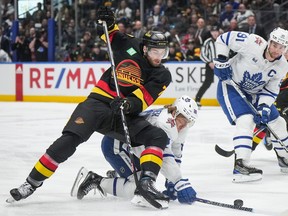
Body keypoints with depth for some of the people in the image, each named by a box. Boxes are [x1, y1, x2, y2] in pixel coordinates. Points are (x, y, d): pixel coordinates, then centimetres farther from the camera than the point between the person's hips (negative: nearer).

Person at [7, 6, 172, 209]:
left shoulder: (162, 76, 2)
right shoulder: (131, 46, 2)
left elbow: (143, 99, -11)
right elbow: (110, 32, 18)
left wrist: (129, 104, -32)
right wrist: (106, 22, -4)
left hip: (126, 115, 2)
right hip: (99, 102, -2)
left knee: (159, 137, -19)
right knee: (70, 140, -23)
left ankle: (146, 183, -29)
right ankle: (31, 183, -17)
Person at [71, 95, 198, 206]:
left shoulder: (180, 130, 1)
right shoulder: (165, 122, -30)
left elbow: (176, 155, 7)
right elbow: (164, 158, -37)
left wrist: (171, 184, 2)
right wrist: (180, 183, -37)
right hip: (115, 145, -10)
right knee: (138, 188, -19)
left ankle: (115, 175, 34)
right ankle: (95, 181, -9)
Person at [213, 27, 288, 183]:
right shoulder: (253, 43, -27)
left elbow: (271, 90, -4)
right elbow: (224, 38, -18)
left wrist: (264, 108, -19)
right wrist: (221, 61, -23)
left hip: (252, 93, 7)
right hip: (230, 86, -7)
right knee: (245, 120, -29)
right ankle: (240, 166, -36)